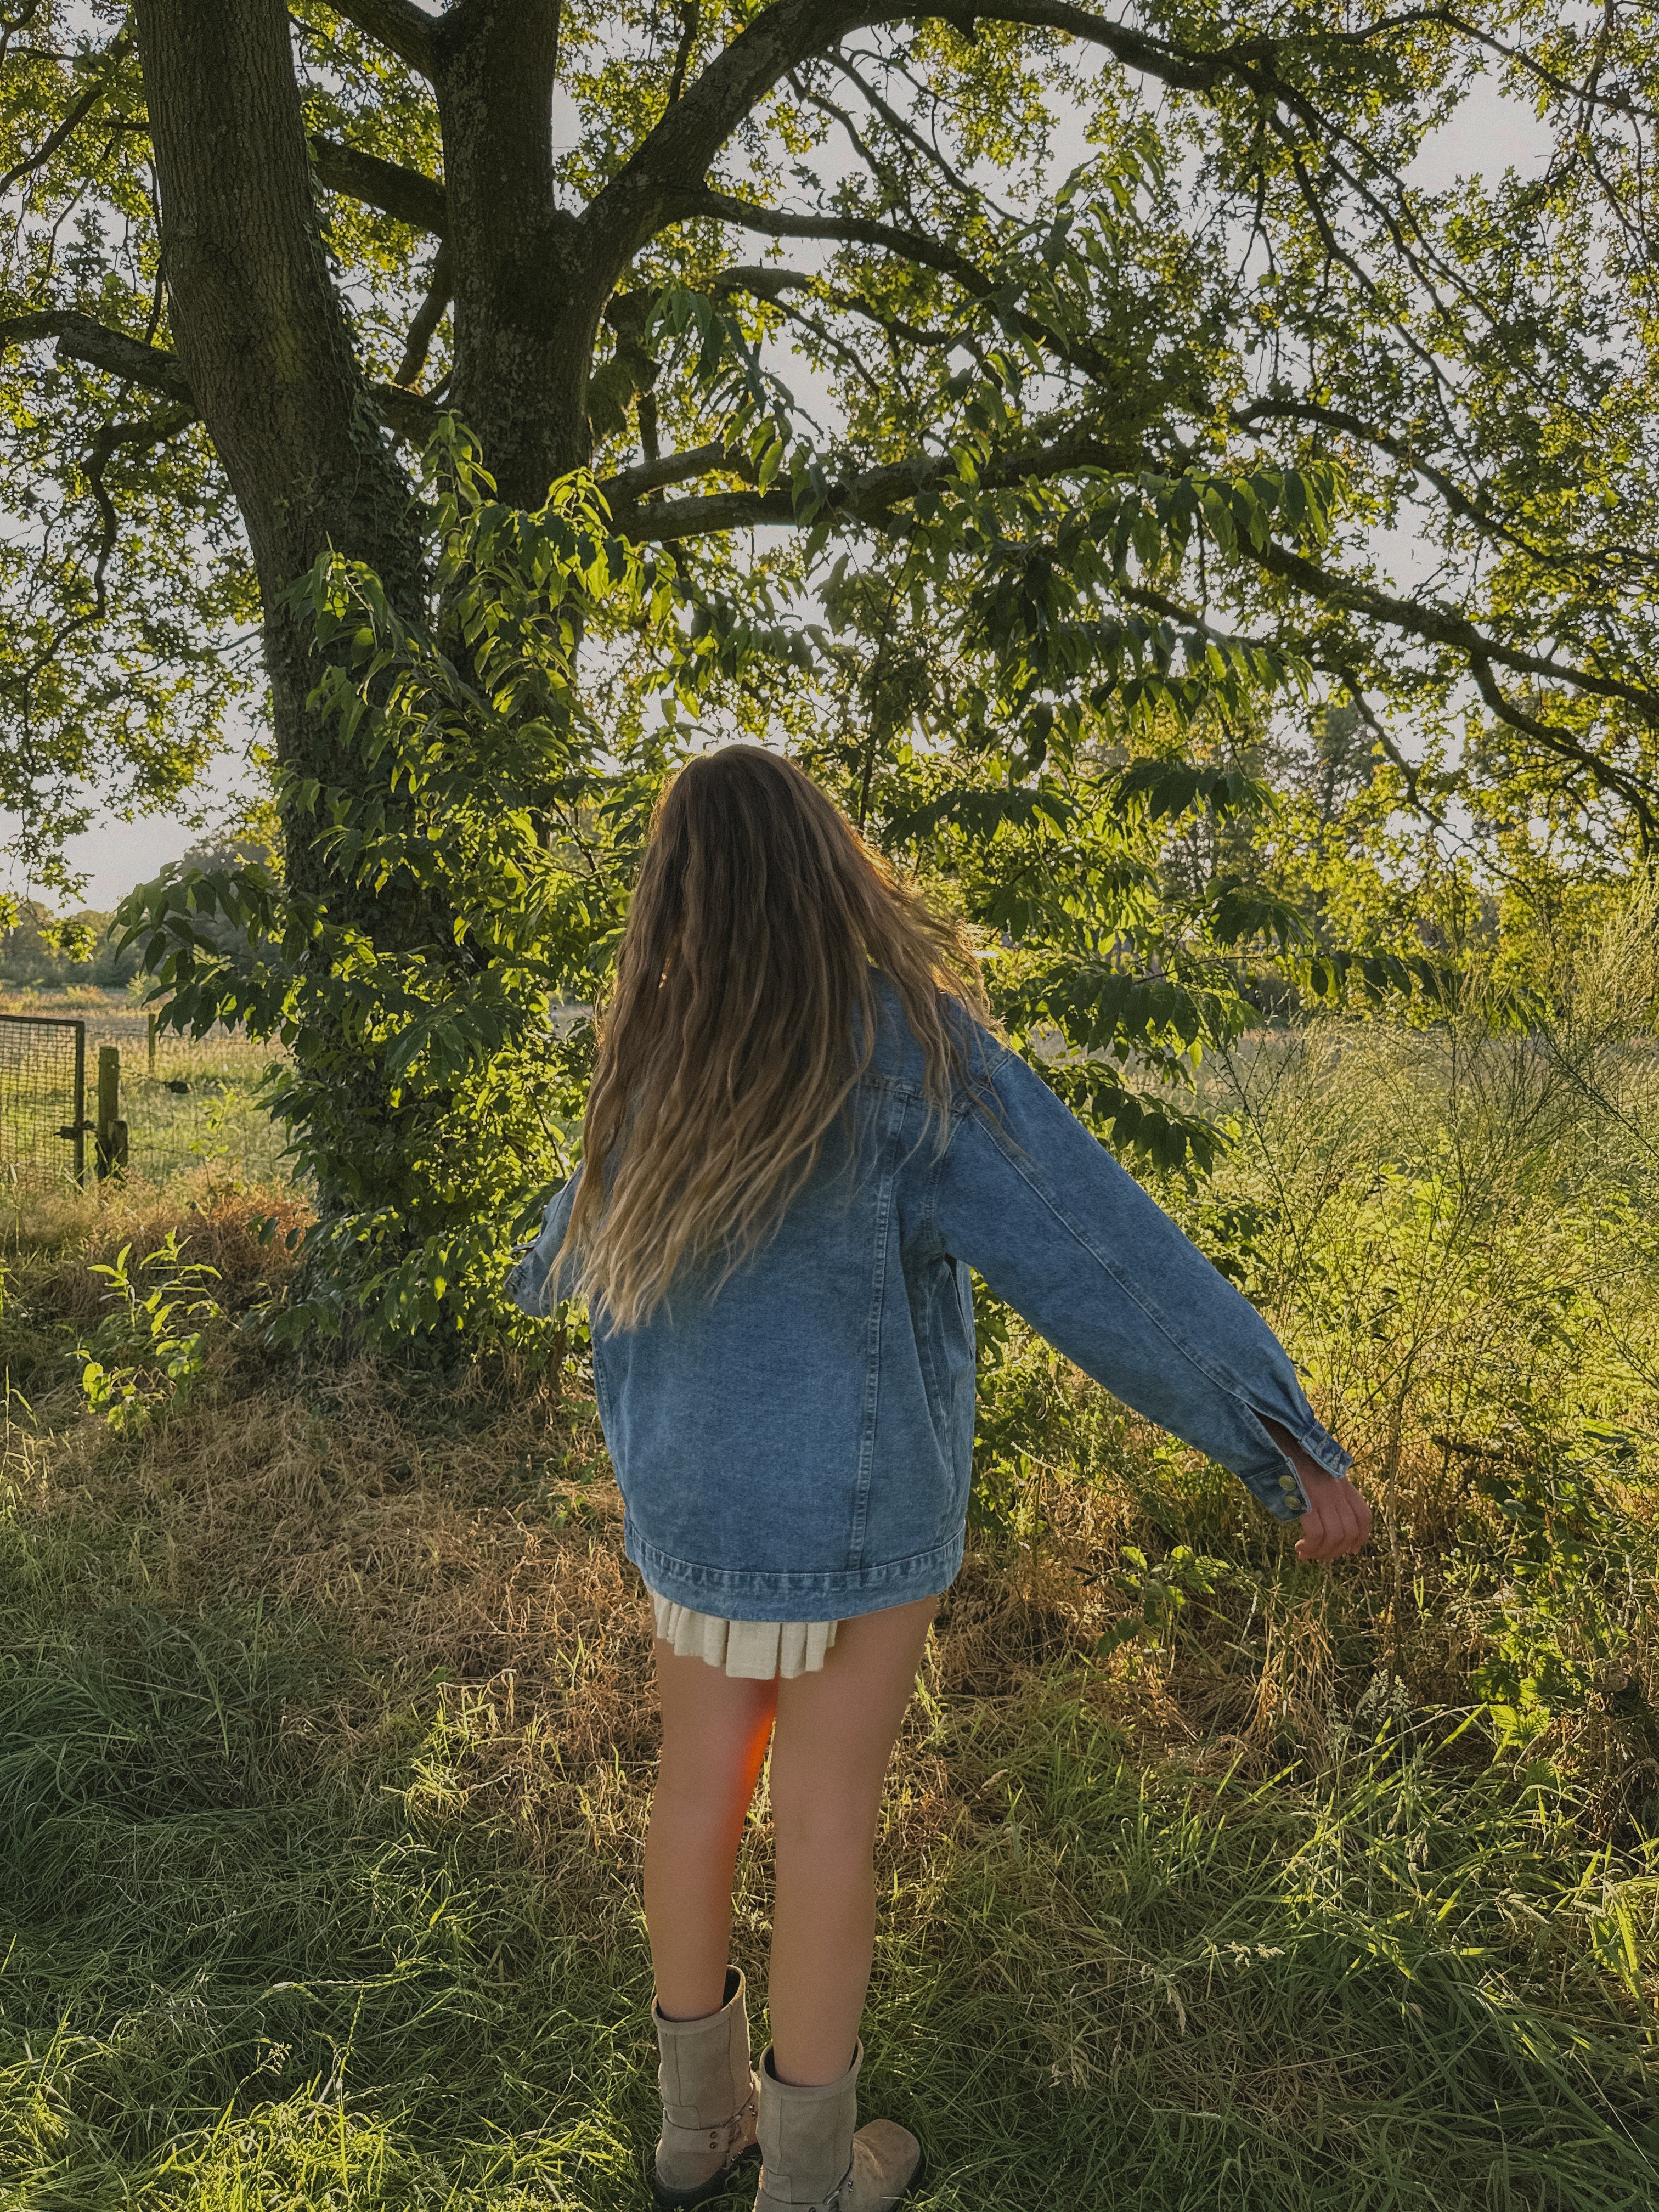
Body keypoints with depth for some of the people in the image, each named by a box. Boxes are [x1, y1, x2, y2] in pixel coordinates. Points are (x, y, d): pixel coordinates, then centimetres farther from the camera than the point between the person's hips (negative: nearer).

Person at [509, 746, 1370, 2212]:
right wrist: (1292, 1442, -18)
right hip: (851, 1490, -5)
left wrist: (542, 1279, 43)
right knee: (826, 1812, 9)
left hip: (695, 1481, 5)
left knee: (701, 1779, 17)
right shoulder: (908, 1040, -20)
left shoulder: (659, 1055, -3)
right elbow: (1103, 1248, -23)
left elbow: (594, 1211, 19)